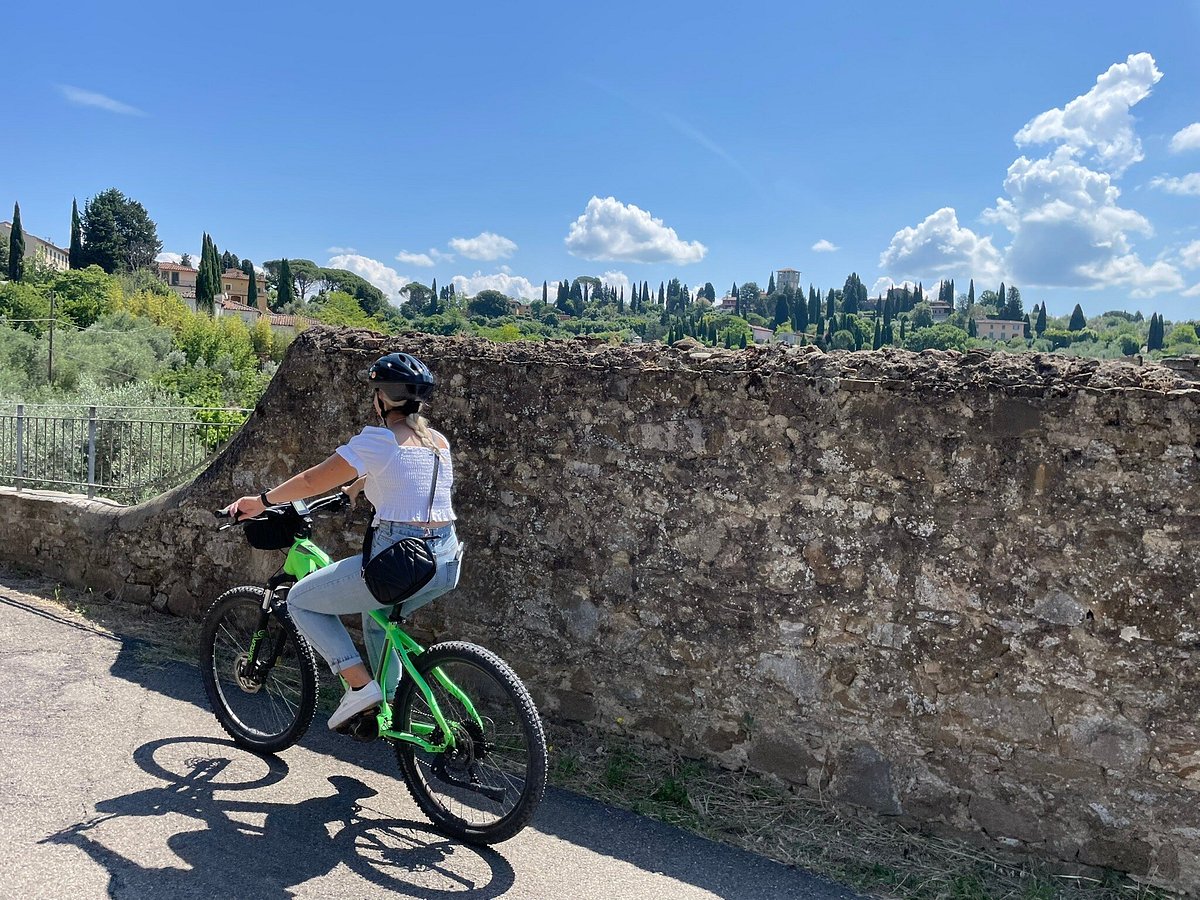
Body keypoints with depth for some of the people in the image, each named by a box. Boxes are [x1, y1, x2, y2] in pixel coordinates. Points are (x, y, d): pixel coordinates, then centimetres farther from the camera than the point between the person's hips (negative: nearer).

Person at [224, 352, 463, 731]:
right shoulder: (438, 442, 14)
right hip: (447, 562, 8)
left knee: (301, 601, 11)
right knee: (378, 616, 35)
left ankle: (360, 685, 3)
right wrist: (352, 490, 45)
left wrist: (262, 501, 11)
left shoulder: (378, 439, -8)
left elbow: (313, 480, -4)